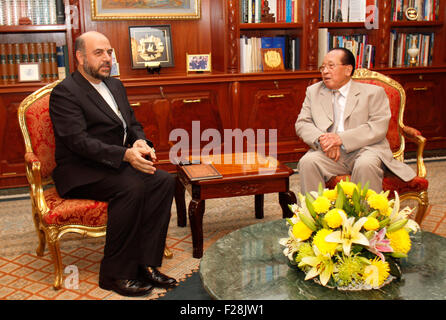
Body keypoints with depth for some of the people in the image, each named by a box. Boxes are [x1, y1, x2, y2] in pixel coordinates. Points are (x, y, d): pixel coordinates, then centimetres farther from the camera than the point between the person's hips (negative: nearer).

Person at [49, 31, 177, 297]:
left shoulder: (115, 86, 17)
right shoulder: (65, 92, -9)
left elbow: (133, 125, 19)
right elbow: (78, 141, -20)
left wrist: (141, 142, -7)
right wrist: (126, 154, -31)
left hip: (116, 164, 7)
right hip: (81, 172, -7)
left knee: (165, 180, -17)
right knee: (131, 188, -32)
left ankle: (146, 264, -15)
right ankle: (116, 274, -19)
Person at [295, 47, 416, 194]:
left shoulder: (373, 92, 7)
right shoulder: (313, 91, 18)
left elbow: (379, 127, -6)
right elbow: (302, 123, 9)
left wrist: (341, 138, -18)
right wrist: (321, 139, -13)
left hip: (365, 149, -2)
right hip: (329, 151, 2)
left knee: (366, 165, -34)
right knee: (307, 162, -26)